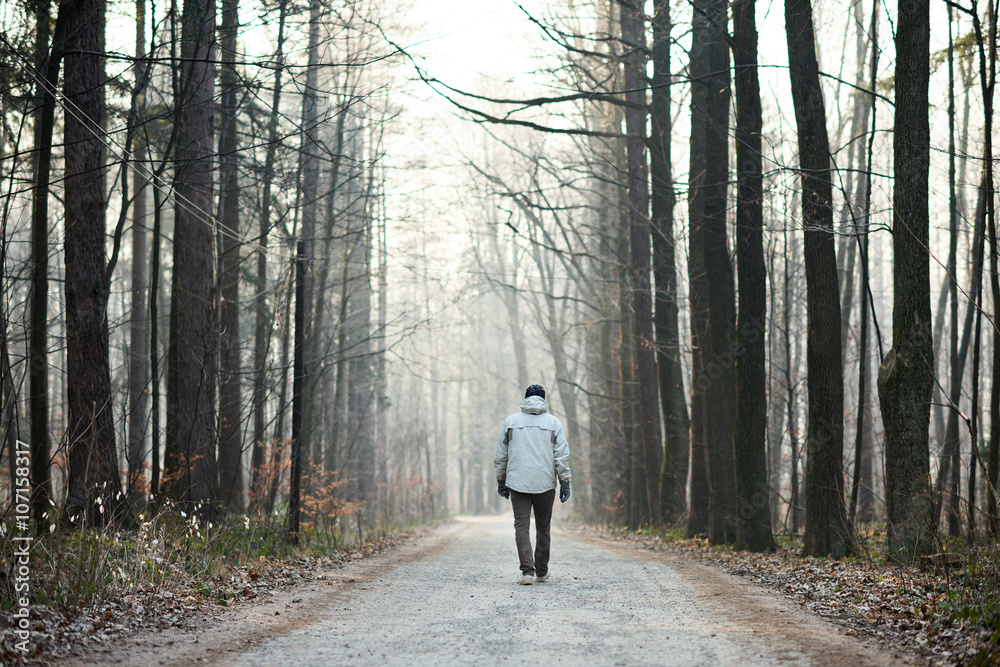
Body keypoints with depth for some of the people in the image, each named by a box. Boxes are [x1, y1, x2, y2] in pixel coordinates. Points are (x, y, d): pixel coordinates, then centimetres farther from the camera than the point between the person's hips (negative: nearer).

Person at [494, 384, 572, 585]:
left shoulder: (511, 421, 5)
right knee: (543, 527, 13)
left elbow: (500, 456, 6)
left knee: (522, 526, -2)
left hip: (518, 483, -1)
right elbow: (562, 455, -3)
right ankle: (541, 571, 23)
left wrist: (501, 481, 14)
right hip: (545, 484, 1)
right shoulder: (553, 423, 3)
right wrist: (565, 483, 1)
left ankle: (528, 571, -16)